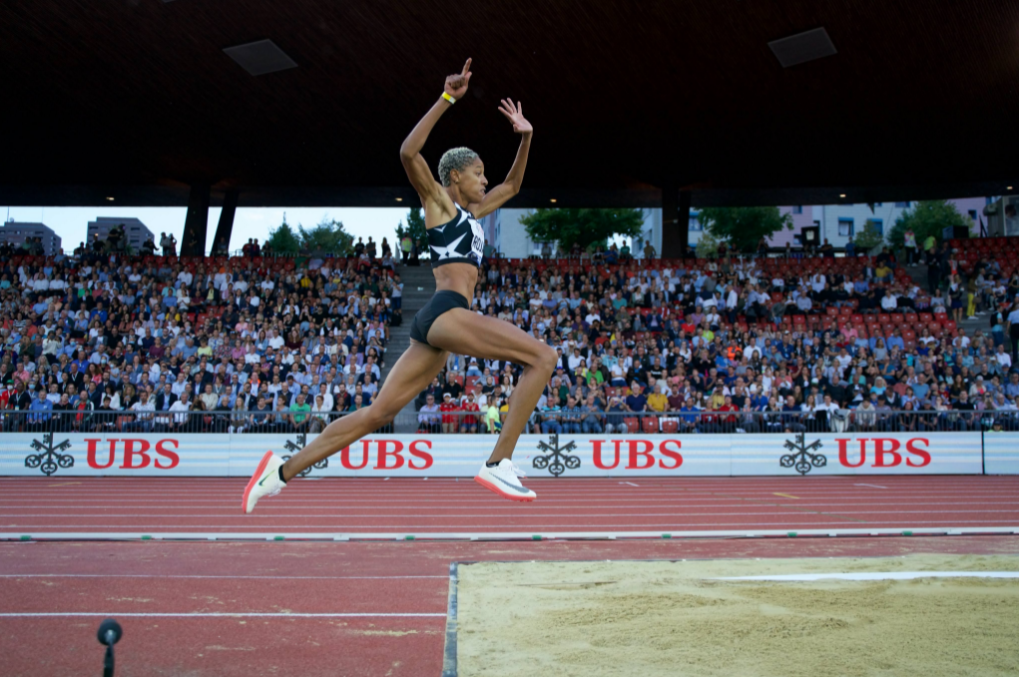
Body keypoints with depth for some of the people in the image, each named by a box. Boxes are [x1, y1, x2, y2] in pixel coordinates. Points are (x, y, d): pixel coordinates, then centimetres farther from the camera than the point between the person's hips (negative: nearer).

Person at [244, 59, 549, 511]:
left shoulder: (472, 212, 27)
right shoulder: (438, 201, 4)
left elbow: (513, 185, 41)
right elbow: (409, 153, -13)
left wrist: (525, 137, 28)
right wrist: (447, 100, -15)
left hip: (435, 324, 9)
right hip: (445, 311, -9)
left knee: (377, 413, 5)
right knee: (542, 356, -15)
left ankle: (284, 469, 7)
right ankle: (498, 464, -20)